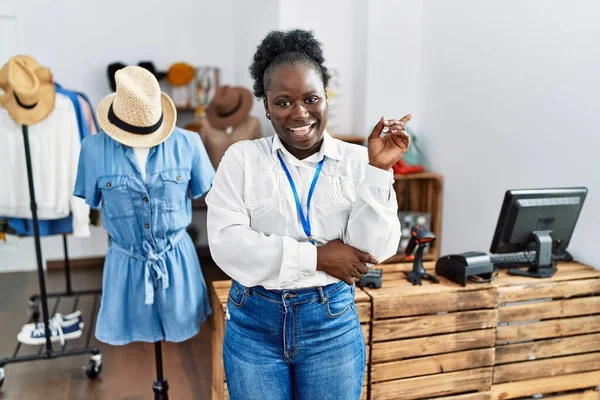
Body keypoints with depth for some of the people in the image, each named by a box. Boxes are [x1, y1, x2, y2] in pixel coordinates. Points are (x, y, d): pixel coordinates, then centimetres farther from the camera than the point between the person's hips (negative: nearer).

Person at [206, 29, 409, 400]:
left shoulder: (357, 161, -4)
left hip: (333, 322, 0)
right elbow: (226, 244, -14)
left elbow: (374, 251, -10)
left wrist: (379, 170, -19)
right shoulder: (241, 158, -4)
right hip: (253, 322, 0)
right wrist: (316, 257, -15)